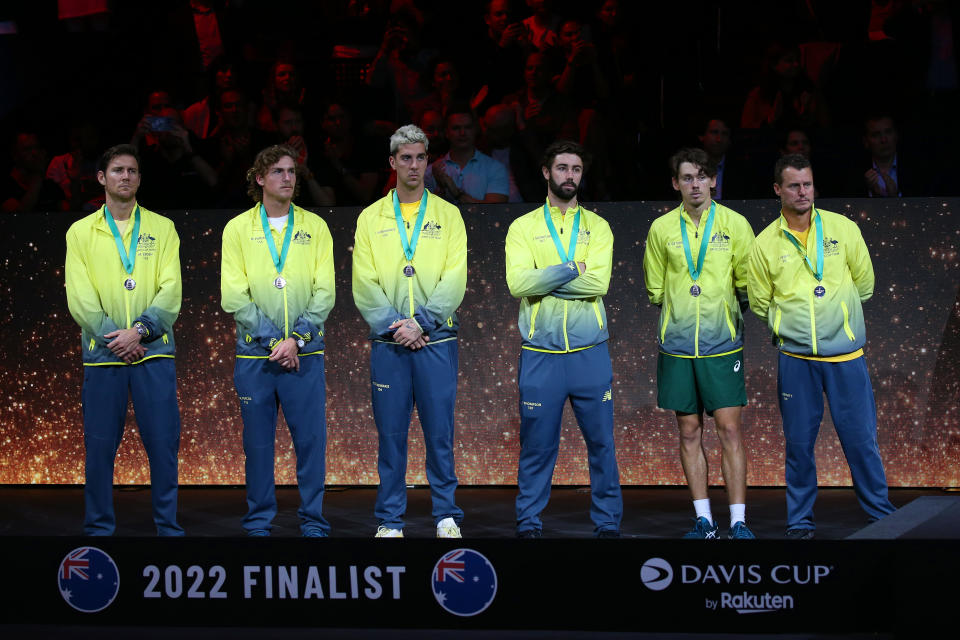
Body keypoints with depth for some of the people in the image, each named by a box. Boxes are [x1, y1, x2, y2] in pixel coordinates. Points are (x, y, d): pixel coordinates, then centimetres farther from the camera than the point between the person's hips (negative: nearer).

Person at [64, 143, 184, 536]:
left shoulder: (161, 228, 8)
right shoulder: (80, 232, 7)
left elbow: (171, 290, -1)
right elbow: (79, 298, -2)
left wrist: (140, 330, -15)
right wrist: (114, 338, -12)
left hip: (153, 352, 0)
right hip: (102, 356, 0)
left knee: (163, 442, 0)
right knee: (99, 445, 3)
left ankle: (168, 527, 9)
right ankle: (99, 528, 13)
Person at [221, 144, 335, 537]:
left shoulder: (314, 227, 7)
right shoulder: (238, 229, 4)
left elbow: (324, 292, 0)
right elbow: (234, 296, -3)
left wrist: (296, 339, -12)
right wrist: (274, 341, -11)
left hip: (305, 353, 0)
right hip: (254, 355, 0)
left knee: (311, 439, -1)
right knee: (257, 442, 4)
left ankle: (313, 522, 7)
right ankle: (258, 523, 12)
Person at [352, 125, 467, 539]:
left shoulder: (447, 215, 6)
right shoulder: (371, 218, 8)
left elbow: (455, 280, -2)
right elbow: (364, 285, 1)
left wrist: (421, 323, -13)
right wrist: (393, 325, -11)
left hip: (436, 340, -1)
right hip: (388, 344, 1)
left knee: (439, 431, 1)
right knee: (391, 433, 3)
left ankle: (446, 516, 9)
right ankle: (390, 520, 9)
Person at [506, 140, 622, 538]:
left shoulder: (597, 227, 7)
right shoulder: (523, 228, 5)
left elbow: (597, 283, -9)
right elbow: (518, 283, -11)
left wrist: (542, 278, -10)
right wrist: (571, 270, -11)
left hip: (590, 352, 1)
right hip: (540, 355, -1)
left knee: (601, 441, 4)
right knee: (537, 445, 4)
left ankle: (608, 522, 13)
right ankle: (529, 524, 12)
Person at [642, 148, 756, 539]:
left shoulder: (734, 224, 0)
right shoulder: (661, 229, 5)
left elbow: (747, 283, 6)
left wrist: (727, 309, 5)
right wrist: (679, 309, 8)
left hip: (722, 344, -2)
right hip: (677, 344, 2)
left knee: (729, 430, -5)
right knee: (689, 432, 5)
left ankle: (738, 521, -3)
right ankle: (703, 520, 11)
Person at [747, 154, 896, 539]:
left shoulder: (843, 229, 2)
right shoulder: (765, 244, 2)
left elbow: (864, 285, 11)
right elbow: (760, 303, 12)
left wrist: (834, 314, 11)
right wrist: (789, 325, 7)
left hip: (845, 354, 0)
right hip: (795, 358, 0)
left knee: (861, 438, 1)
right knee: (799, 442, 4)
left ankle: (881, 514, 14)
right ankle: (800, 520, 15)